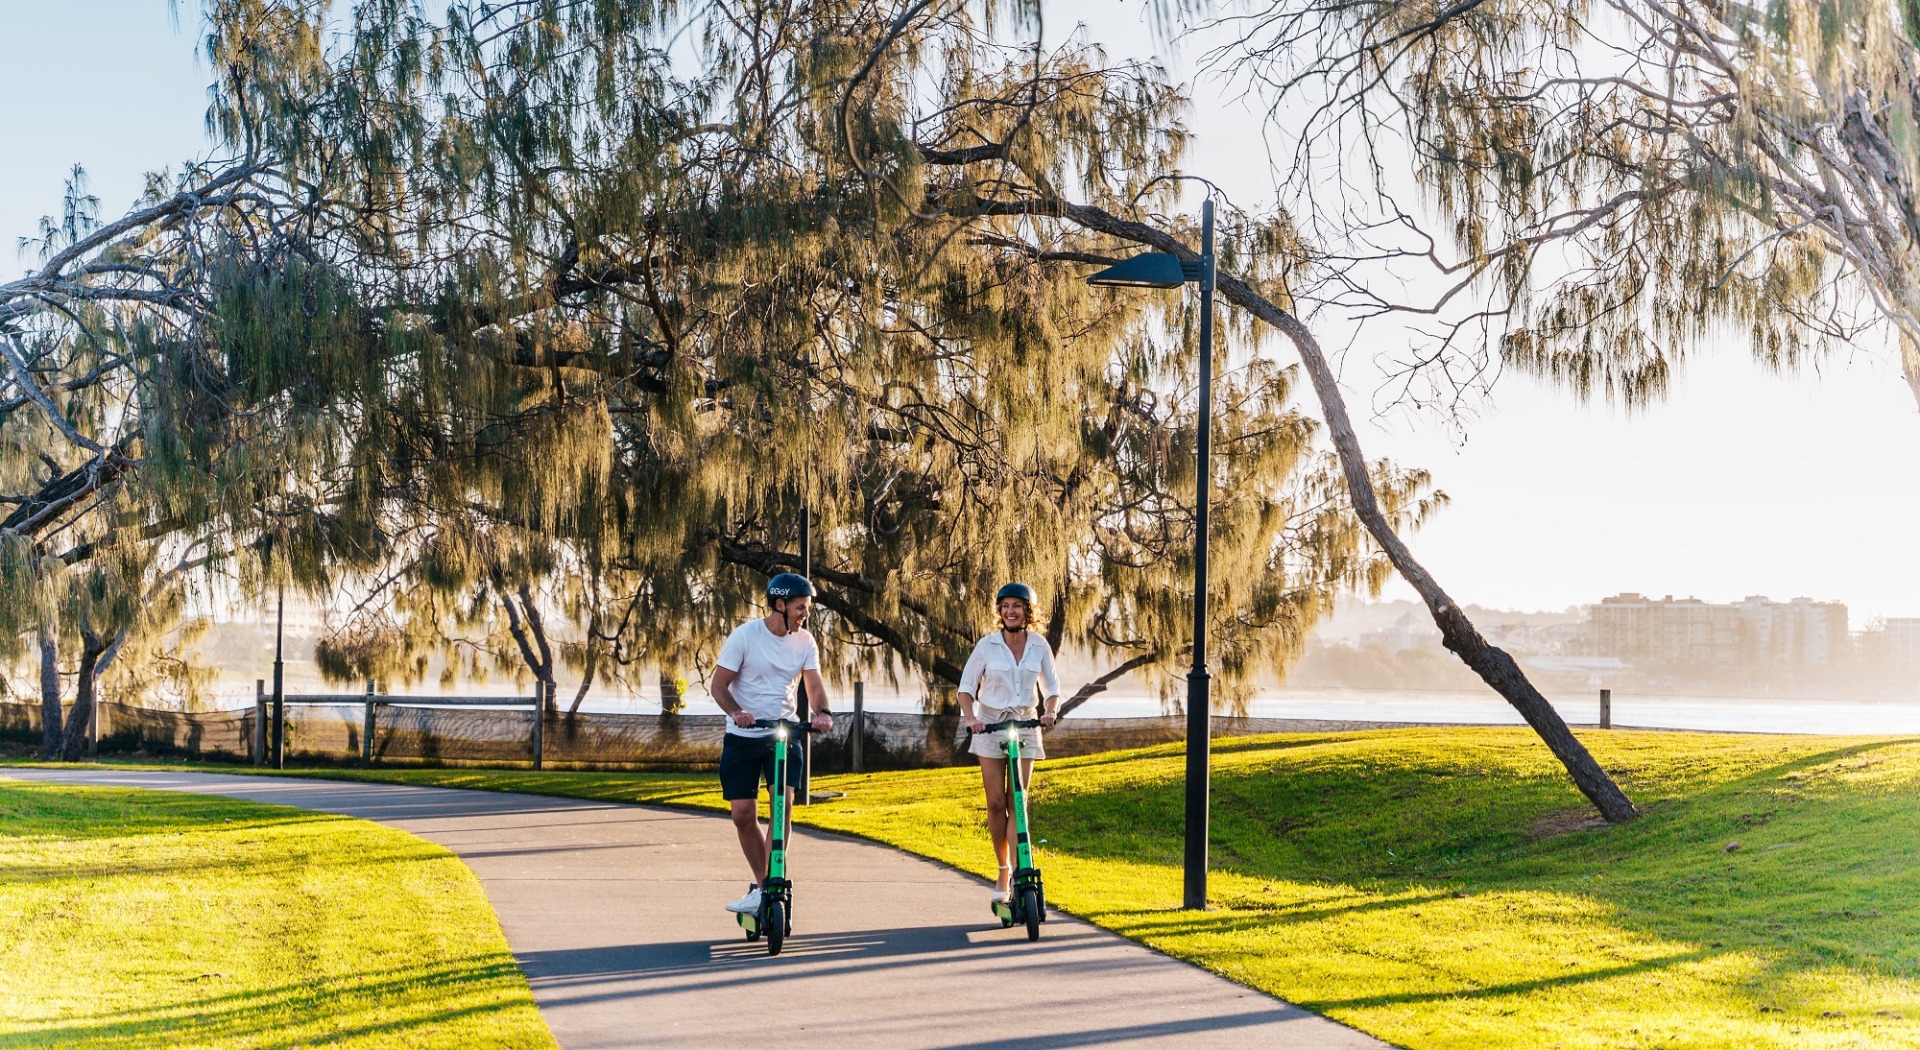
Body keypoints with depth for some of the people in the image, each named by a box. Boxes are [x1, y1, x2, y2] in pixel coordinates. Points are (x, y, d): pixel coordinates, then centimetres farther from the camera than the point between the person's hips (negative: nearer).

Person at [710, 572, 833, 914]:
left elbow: (814, 683, -4)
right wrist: (736, 712, -28)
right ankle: (763, 885, 14)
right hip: (742, 737, -1)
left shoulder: (804, 641, 0)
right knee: (743, 815, -2)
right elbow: (719, 685, -9)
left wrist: (822, 713, -26)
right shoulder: (744, 636, -11)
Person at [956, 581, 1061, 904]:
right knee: (996, 803, -1)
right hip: (990, 726, -1)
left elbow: (1052, 688, 6)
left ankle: (1017, 872, -6)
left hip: (1025, 726, 1)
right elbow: (966, 687, -2)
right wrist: (970, 717, -20)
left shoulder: (1039, 646, -1)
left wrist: (1051, 711, -15)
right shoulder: (987, 645, -6)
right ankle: (1003, 870, 13)